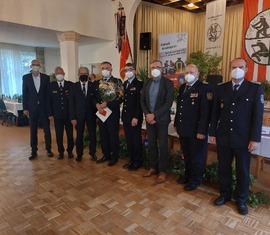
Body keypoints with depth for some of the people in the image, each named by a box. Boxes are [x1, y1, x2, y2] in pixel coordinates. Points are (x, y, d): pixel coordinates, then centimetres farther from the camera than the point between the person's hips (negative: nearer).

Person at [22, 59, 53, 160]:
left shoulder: (46, 77, 3)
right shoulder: (26, 77, 3)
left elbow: (48, 93, 4)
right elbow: (24, 94, 3)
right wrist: (25, 108, -2)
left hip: (44, 107, 0)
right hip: (32, 107, 0)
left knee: (47, 130, 4)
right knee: (33, 131, 8)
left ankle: (49, 149, 17)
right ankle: (34, 151, 18)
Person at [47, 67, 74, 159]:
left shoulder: (70, 84, 0)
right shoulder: (51, 85, 3)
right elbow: (49, 100, 4)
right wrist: (50, 114, -1)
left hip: (69, 114, 0)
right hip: (57, 114, 1)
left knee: (70, 134, 7)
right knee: (59, 134, 7)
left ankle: (70, 151, 23)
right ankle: (60, 151, 22)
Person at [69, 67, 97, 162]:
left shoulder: (93, 85, 1)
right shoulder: (74, 86, 0)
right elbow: (71, 103, -2)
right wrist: (72, 117, -7)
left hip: (91, 114, 0)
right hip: (78, 115, 0)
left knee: (92, 135, 7)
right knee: (79, 135, 10)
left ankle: (93, 153, 24)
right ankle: (79, 154, 26)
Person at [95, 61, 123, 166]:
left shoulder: (117, 81, -4)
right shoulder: (98, 82, 12)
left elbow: (120, 98, -12)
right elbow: (95, 97, 13)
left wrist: (106, 104, -16)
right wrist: (97, 104, -8)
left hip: (113, 112, -5)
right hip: (101, 112, 5)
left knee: (113, 135, 3)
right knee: (103, 135, 11)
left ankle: (114, 157, 17)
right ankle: (106, 155, 27)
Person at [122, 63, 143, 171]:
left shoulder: (139, 84, -9)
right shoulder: (125, 84, 14)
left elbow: (140, 102, -16)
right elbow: (125, 99, 13)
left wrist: (136, 117, -19)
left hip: (134, 117, -7)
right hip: (125, 116, 7)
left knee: (136, 139, 4)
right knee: (128, 139, 13)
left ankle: (138, 161, 18)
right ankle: (132, 159, 27)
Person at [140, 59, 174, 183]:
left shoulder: (168, 83, -7)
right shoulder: (146, 83, 8)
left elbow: (168, 103, -15)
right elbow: (142, 100, 7)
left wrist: (154, 115, -19)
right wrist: (147, 114, -8)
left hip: (161, 119, -5)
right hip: (149, 118, 5)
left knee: (162, 145, 2)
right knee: (151, 144, 12)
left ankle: (163, 171, 16)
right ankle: (153, 167, 28)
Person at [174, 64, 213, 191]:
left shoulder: (204, 88, -12)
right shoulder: (182, 87, 11)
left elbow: (205, 111, -18)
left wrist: (202, 131, -21)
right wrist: (176, 124, 13)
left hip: (196, 130, -6)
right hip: (183, 129, 7)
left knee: (197, 157, 10)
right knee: (186, 155, 19)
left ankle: (195, 180, 27)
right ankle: (187, 175, 38)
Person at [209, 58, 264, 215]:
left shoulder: (255, 88, -3)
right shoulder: (221, 88, 4)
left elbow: (258, 115, -6)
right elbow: (215, 112, 6)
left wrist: (255, 138, -10)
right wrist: (213, 133, 3)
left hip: (243, 139, -2)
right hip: (223, 137, 2)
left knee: (243, 171, 12)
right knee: (223, 168, 14)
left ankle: (241, 199, 32)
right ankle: (225, 194, 34)